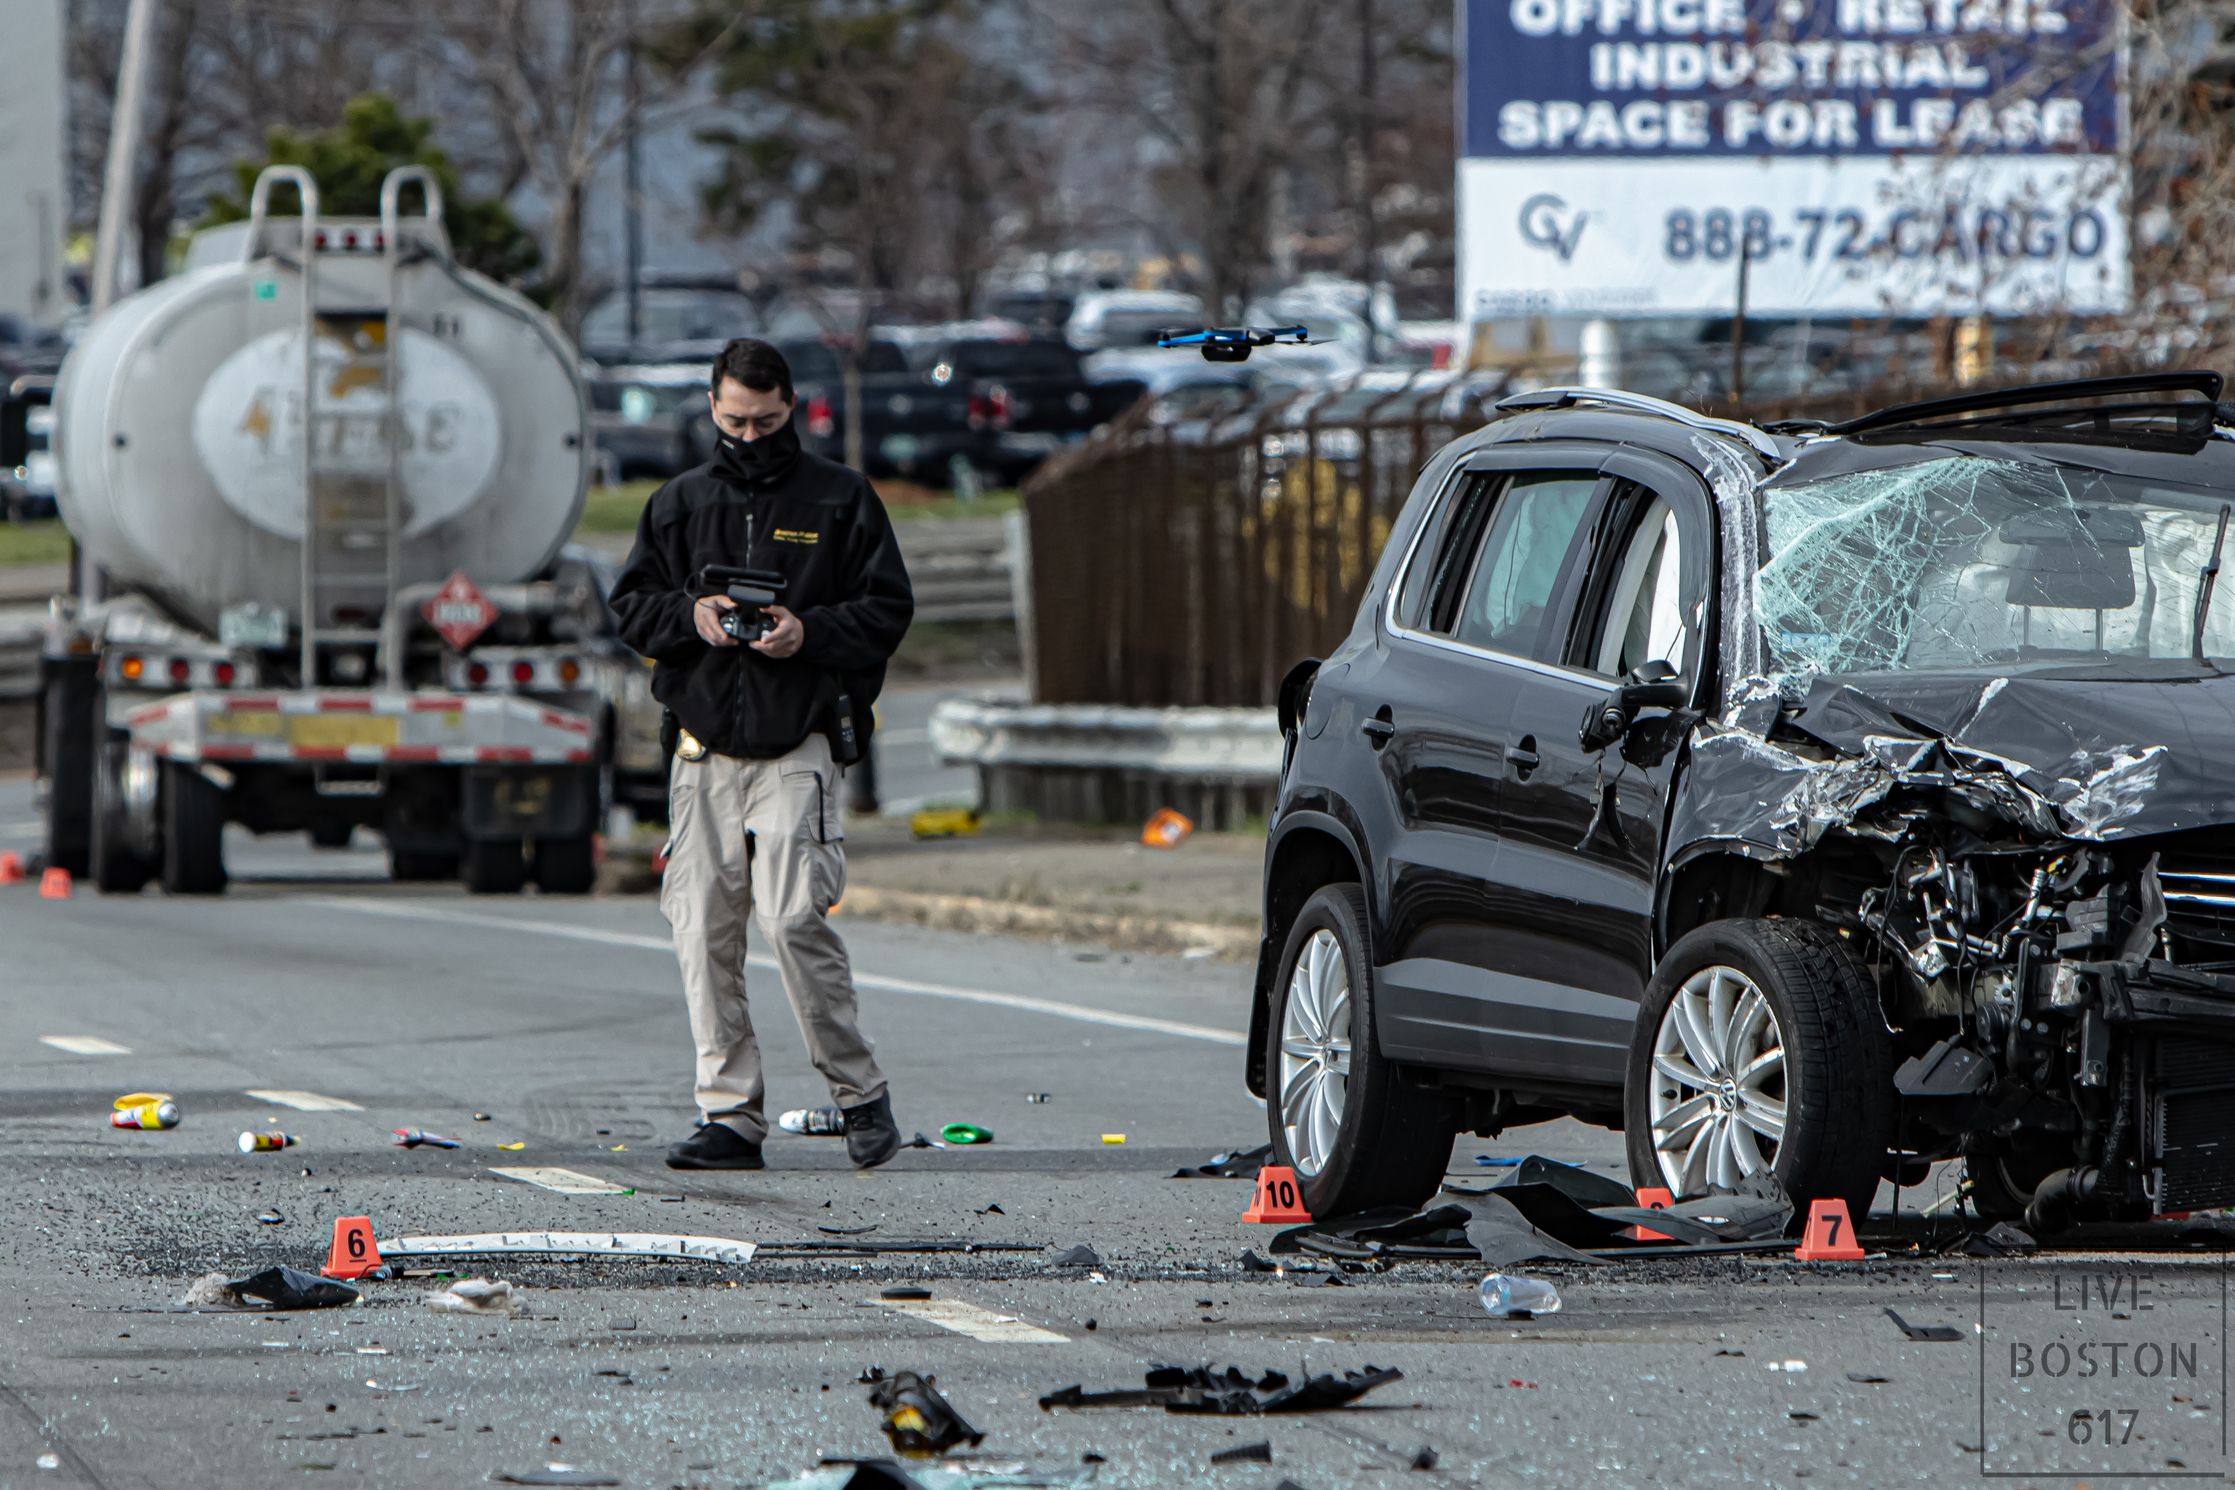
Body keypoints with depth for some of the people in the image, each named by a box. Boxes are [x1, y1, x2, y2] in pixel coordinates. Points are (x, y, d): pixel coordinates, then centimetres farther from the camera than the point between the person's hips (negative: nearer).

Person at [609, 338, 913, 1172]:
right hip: (703, 749, 4)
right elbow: (631, 604, 15)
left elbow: (887, 608, 3)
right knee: (703, 930, -1)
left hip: (798, 749, -4)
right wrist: (690, 616, -6)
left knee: (793, 918, -15)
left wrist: (811, 632, -14)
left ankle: (860, 1094, 0)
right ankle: (730, 1114, 4)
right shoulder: (678, 504, 14)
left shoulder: (841, 501, 5)